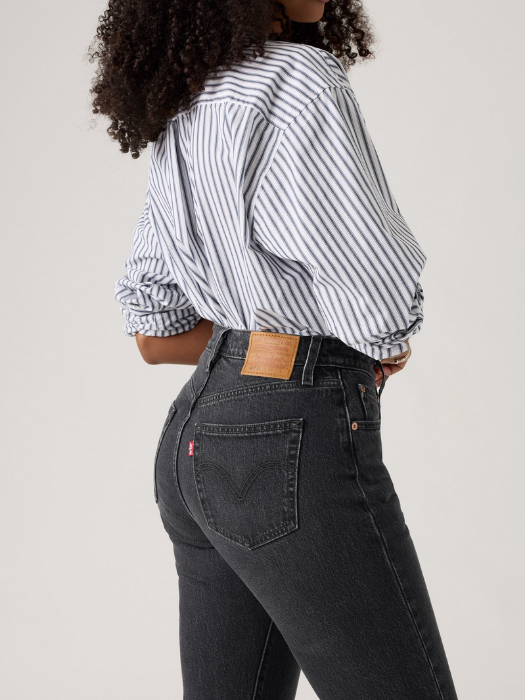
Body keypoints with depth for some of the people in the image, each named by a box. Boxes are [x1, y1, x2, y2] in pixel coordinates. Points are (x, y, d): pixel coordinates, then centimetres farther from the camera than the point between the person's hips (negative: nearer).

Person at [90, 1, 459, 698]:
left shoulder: (180, 118, 12)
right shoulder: (299, 78, -15)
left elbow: (155, 337, 15)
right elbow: (384, 303, -18)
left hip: (197, 435, 9)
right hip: (293, 450, -9)